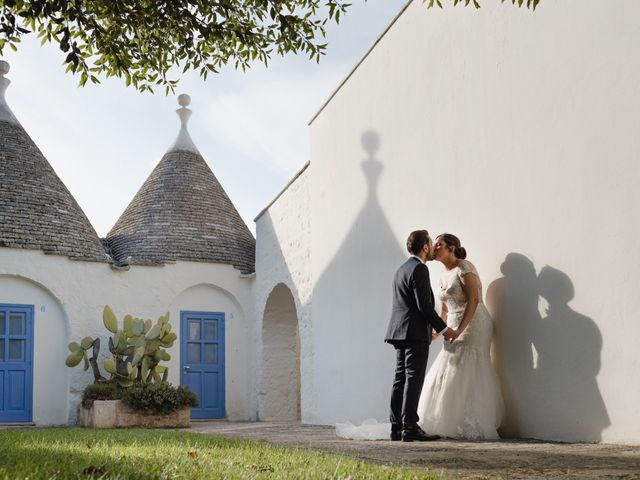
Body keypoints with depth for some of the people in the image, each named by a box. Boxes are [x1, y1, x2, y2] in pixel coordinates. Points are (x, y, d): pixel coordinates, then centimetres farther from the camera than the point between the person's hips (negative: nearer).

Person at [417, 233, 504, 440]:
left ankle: (475, 429, -3)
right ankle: (456, 426, 12)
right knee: (449, 375, 5)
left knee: (468, 376, -8)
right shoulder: (444, 276, 15)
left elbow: (473, 300, -20)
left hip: (473, 325, -8)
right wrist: (437, 331, 13)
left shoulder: (464, 268, -10)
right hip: (455, 328, 8)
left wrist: (460, 329, -26)